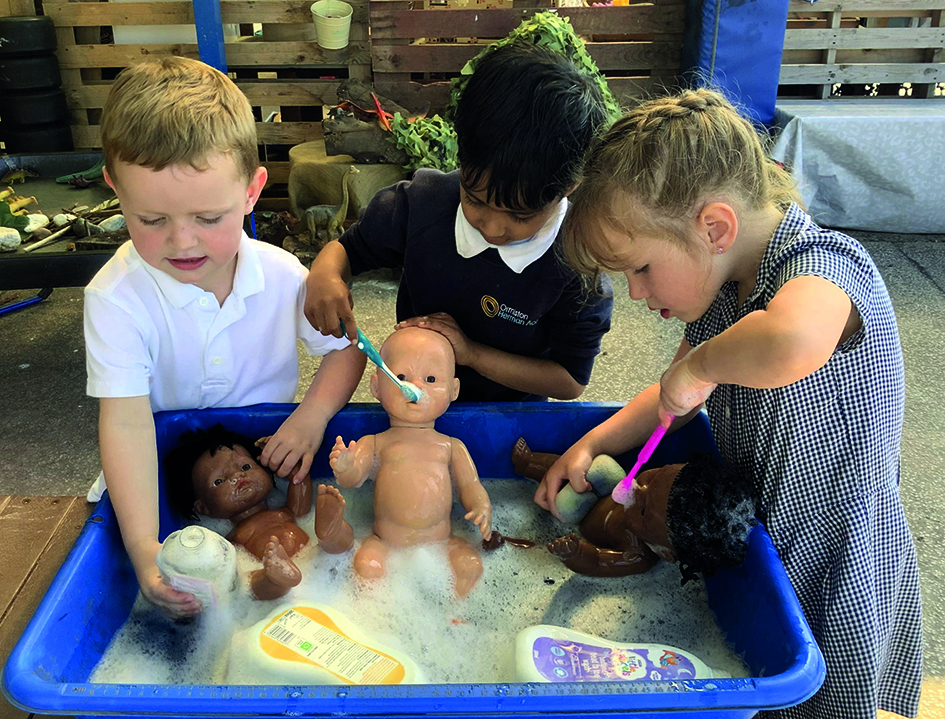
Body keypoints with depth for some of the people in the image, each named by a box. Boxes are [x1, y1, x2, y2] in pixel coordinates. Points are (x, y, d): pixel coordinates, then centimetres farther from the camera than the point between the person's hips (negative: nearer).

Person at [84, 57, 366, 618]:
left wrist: (313, 415, -21)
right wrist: (144, 549, -36)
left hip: (269, 449, 1)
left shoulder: (282, 276, -14)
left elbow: (346, 346, -1)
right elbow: (126, 421, -27)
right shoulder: (116, 297, -21)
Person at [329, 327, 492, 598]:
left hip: (441, 543, 2)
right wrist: (345, 466, -32)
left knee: (470, 564, -23)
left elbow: (470, 485, 12)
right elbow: (354, 478, -6)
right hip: (385, 543, -1)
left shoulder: (452, 446, 13)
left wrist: (482, 508, -12)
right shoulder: (375, 443, 7)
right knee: (367, 565, -29)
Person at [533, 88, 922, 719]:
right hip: (751, 541, 7)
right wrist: (591, 443, -3)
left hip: (839, 582, -7)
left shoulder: (824, 265, -29)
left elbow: (789, 346, -56)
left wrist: (700, 364, -36)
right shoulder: (722, 282, -3)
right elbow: (677, 395, 10)